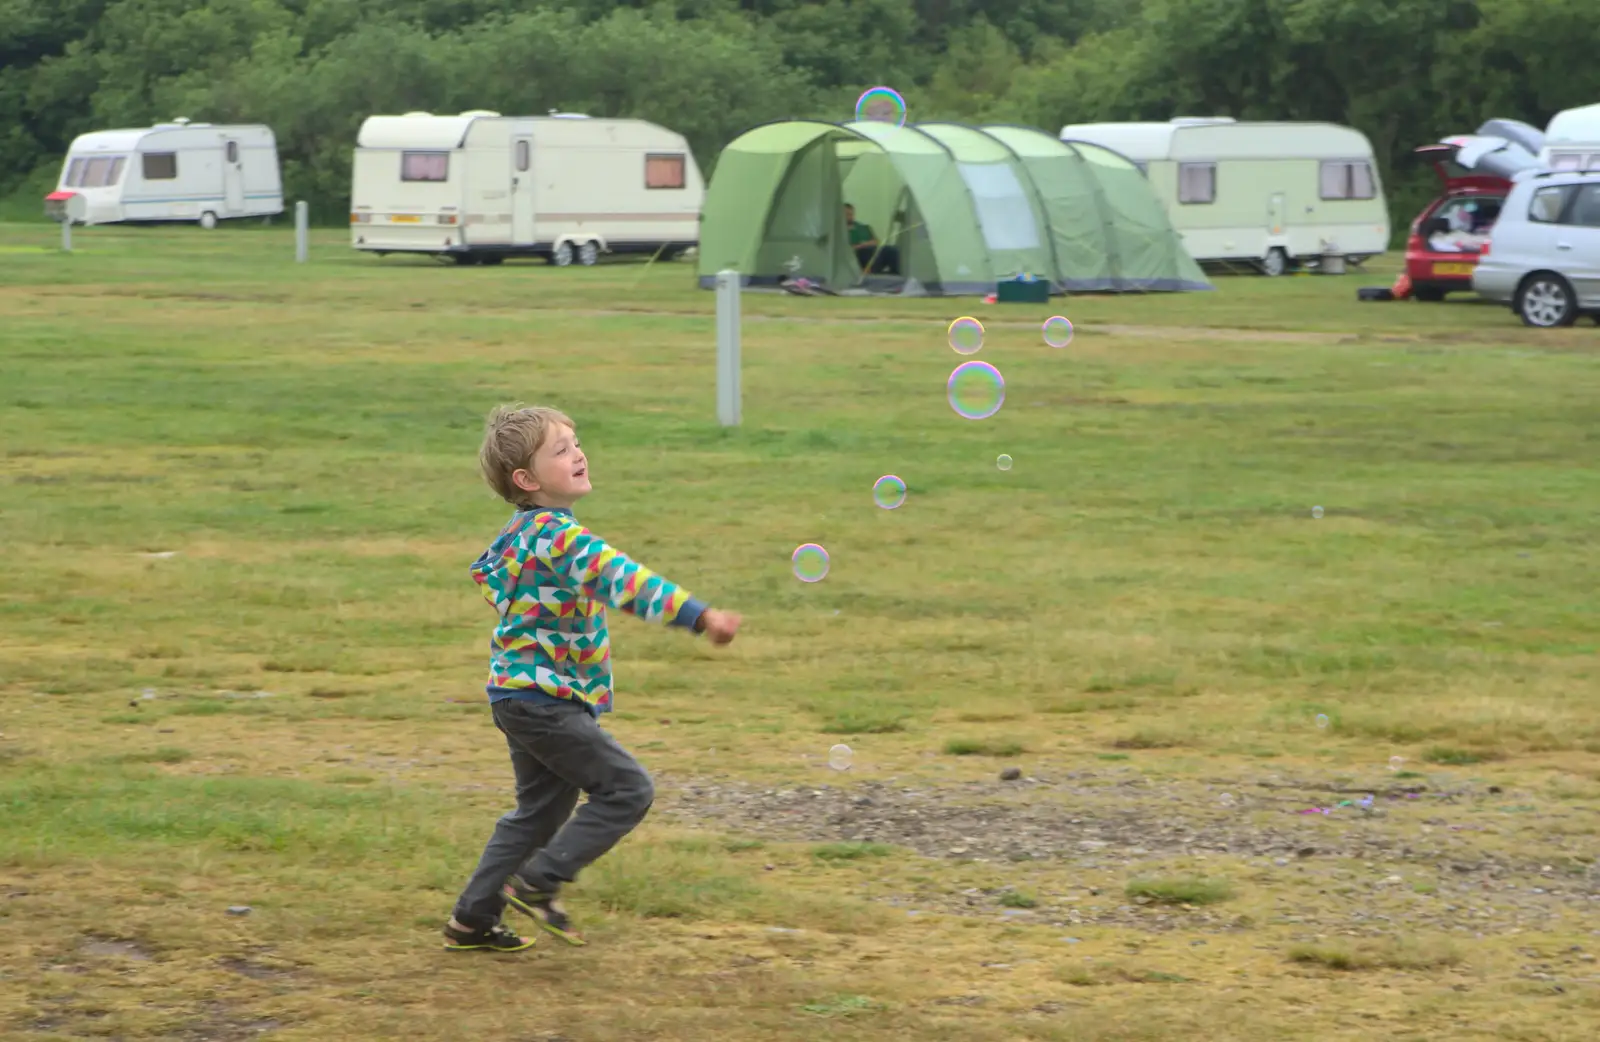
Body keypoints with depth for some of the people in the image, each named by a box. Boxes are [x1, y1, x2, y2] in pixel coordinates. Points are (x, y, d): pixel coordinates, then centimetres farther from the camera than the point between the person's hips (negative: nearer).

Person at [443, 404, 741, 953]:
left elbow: (484, 569, 29)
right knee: (627, 789, -8)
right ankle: (538, 882, -3)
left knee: (541, 810, 18)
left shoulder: (522, 529, 9)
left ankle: (473, 919, 23)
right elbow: (625, 580, -35)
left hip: (523, 695, 10)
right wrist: (701, 616, -43)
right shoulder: (557, 535, -23)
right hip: (543, 698, -10)